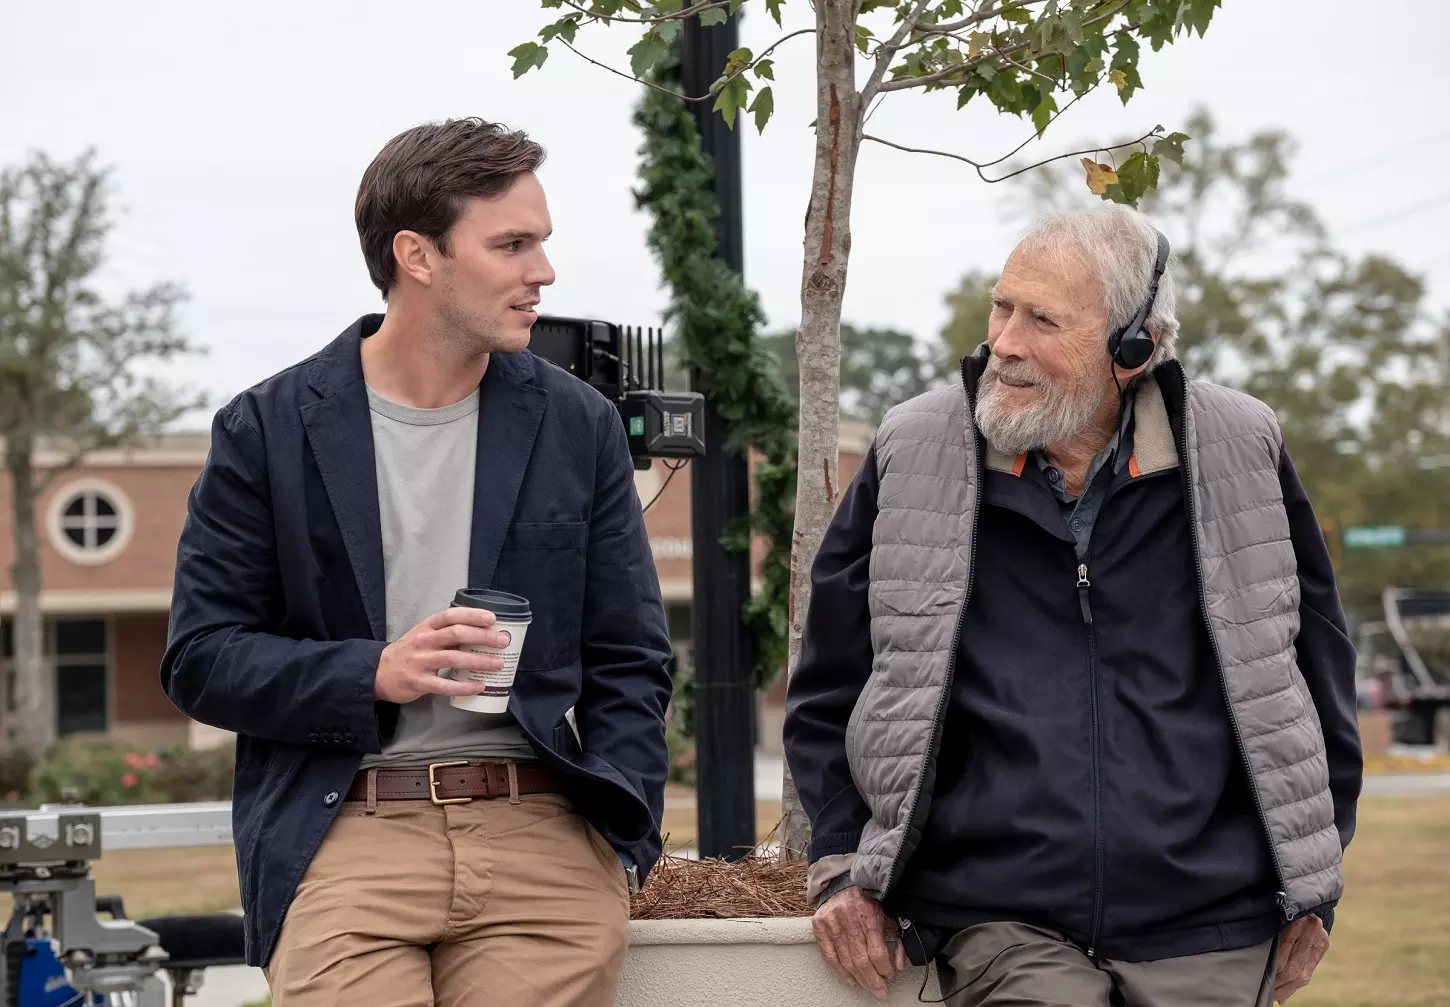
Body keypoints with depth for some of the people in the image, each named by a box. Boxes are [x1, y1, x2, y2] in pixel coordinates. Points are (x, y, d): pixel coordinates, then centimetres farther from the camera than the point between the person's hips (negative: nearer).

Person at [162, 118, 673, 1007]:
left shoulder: (580, 427, 12)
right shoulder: (269, 430, 6)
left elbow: (630, 665, 13)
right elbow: (200, 659, 5)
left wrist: (617, 851, -1)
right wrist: (372, 673, -10)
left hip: (542, 834, 2)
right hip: (344, 840, -1)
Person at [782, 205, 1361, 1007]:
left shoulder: (1239, 456, 3)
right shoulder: (913, 460, 1)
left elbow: (1312, 669, 13)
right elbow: (830, 684, 11)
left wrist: (1309, 889, 14)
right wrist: (842, 866, 5)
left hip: (1210, 937, 1)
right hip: (1000, 926, -1)